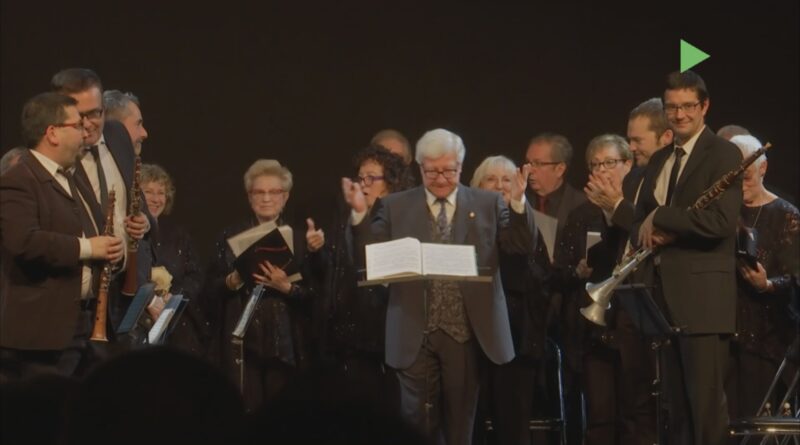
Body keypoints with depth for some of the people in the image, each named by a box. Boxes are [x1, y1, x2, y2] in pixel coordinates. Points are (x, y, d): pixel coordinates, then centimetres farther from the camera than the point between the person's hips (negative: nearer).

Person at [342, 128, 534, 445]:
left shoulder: (487, 204, 7)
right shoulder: (395, 207, 7)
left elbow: (520, 247, -2)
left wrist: (517, 203, -17)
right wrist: (360, 214, -15)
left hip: (466, 332, 0)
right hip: (416, 334, 0)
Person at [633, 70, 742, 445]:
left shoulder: (723, 154, -5)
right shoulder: (659, 161, 19)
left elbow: (721, 221, -17)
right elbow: (640, 222, 21)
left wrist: (660, 218, -12)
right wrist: (649, 234, -2)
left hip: (702, 296, -7)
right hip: (664, 292, 7)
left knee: (706, 402, -9)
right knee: (676, 404, 8)